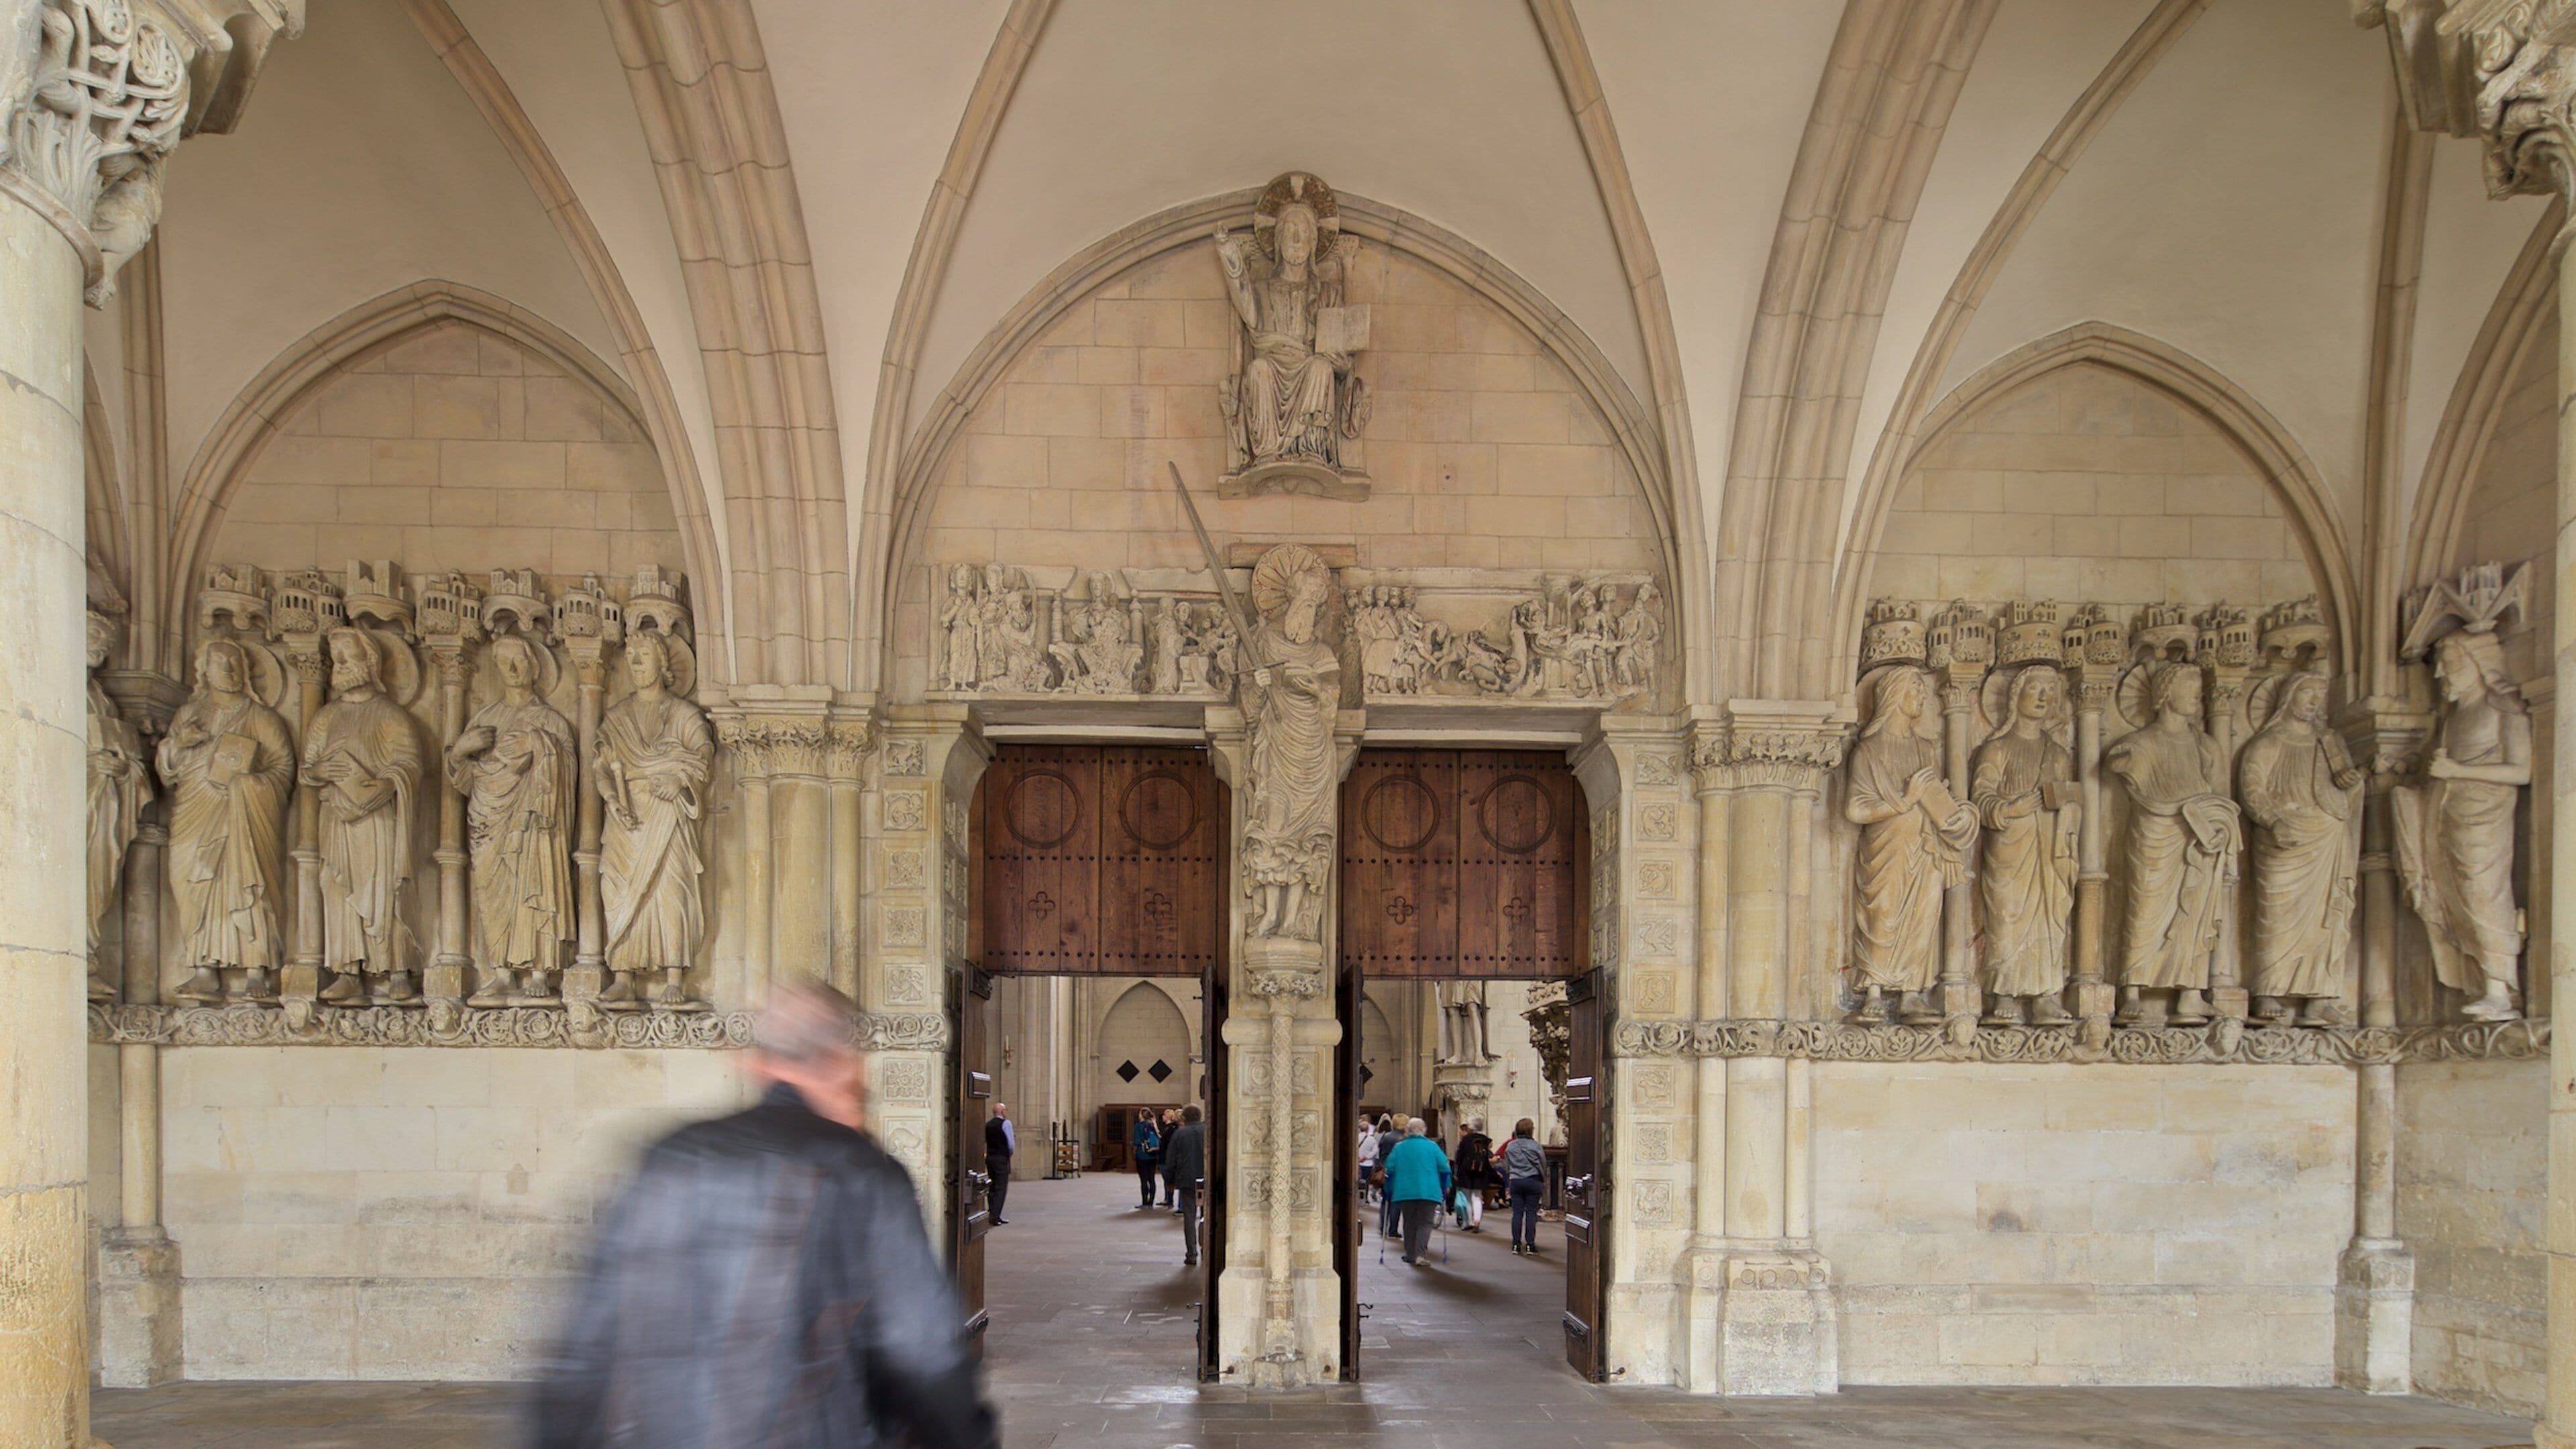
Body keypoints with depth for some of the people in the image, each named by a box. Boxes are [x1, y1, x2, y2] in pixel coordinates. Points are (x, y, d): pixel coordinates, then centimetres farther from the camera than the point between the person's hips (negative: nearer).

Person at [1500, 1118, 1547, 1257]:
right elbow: (1543, 1166, 1)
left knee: (1517, 1213, 5)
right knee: (1531, 1213, 1)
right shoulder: (1536, 1146, -6)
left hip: (1515, 1181, 3)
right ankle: (1530, 1245, 0)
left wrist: (1508, 1186, 18)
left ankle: (1516, 1245, 4)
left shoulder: (1510, 1146, 3)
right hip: (1532, 1181, -2)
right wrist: (1544, 1181, 17)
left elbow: (1506, 1167, 9)